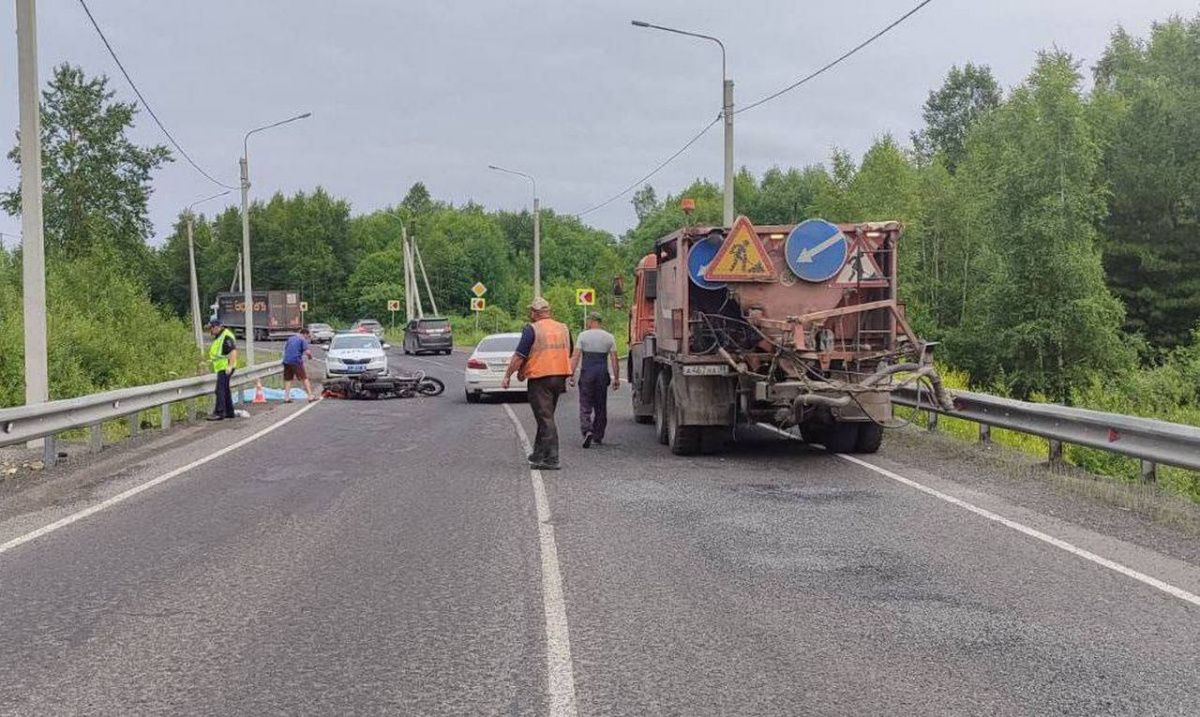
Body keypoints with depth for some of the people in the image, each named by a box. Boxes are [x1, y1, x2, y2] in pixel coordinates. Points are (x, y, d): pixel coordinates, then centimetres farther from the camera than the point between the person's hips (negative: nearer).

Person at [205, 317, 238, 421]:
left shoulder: (226, 336, -16)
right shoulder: (218, 337, 17)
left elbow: (233, 351, -24)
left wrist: (230, 366, -28)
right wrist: (212, 360, 22)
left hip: (225, 368, -11)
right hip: (221, 367, 11)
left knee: (220, 390, -13)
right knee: (225, 390, 15)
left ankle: (219, 413, -14)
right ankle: (229, 412, 22)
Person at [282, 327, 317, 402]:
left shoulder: (291, 338, 18)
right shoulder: (303, 340, -3)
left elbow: (285, 348, 29)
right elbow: (307, 352, -13)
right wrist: (310, 355, 7)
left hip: (286, 361, 6)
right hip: (296, 362, -6)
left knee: (287, 379, 12)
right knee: (305, 379, 1)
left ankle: (286, 397, 7)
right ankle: (310, 396, -2)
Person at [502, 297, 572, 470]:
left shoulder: (532, 329, -10)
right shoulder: (563, 328, 10)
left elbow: (519, 356, -12)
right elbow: (568, 354, 18)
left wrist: (507, 376, -4)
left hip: (540, 378, -7)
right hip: (559, 377, 7)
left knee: (545, 418, -4)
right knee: (546, 416, 18)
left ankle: (551, 459, -7)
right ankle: (539, 455, 27)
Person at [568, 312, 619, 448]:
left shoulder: (583, 336, -1)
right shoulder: (609, 337, 5)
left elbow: (575, 356, -6)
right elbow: (614, 360, 2)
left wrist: (572, 375, -4)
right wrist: (616, 378, 7)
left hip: (587, 374, -2)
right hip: (602, 374, 2)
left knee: (585, 406, 0)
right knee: (601, 407, 11)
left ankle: (587, 431, -21)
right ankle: (598, 437, 17)